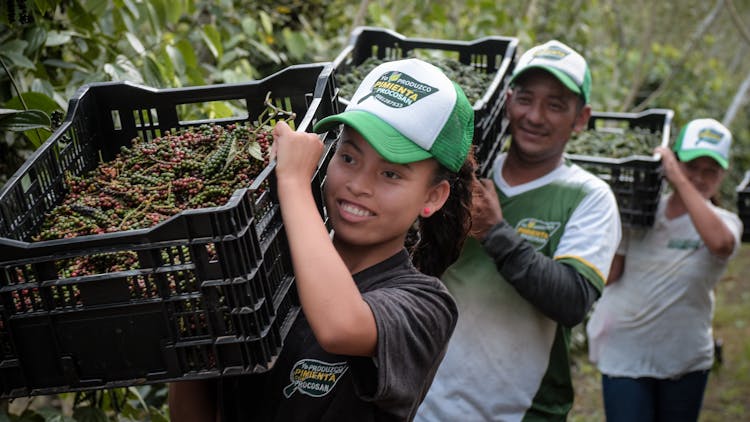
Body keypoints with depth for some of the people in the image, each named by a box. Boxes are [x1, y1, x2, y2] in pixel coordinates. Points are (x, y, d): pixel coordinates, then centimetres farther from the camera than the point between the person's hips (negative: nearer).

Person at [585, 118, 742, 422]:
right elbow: (609, 277, -1)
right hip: (625, 354, -1)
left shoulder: (724, 222, -3)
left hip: (685, 360, 1)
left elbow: (720, 242, -30)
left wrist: (679, 180, -26)